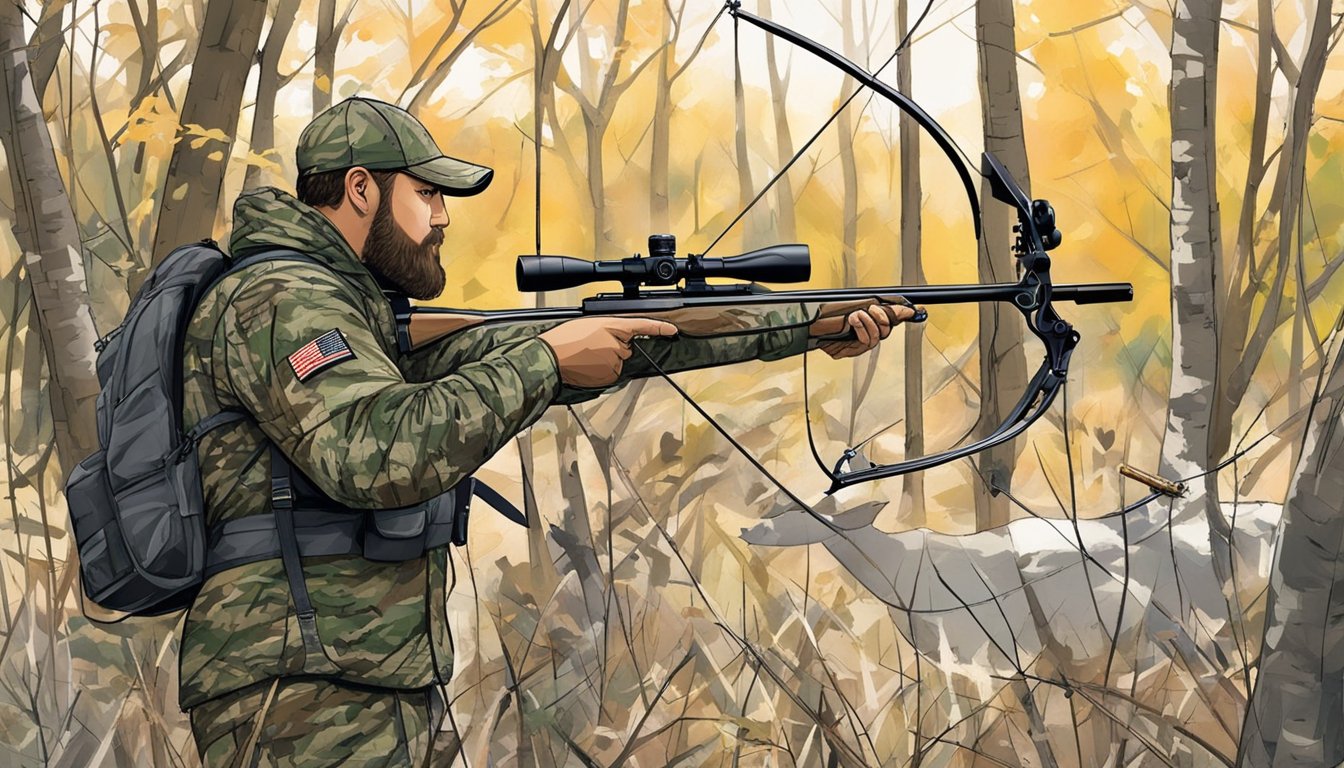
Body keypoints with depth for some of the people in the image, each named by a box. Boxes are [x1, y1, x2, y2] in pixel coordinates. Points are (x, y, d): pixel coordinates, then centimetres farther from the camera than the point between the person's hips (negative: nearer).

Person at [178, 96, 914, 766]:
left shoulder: (375, 321, 17)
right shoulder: (279, 301, -10)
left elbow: (601, 347, 15)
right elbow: (380, 455, -27)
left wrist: (805, 328, 13)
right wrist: (547, 358, -15)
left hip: (378, 701, 10)